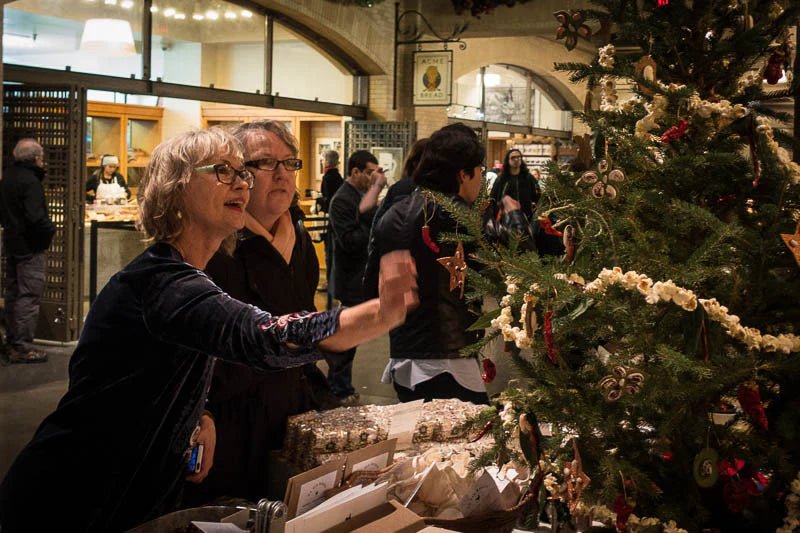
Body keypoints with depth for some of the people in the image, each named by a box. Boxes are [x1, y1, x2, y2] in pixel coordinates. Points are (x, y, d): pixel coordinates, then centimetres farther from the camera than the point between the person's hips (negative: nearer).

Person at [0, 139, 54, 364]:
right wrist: (51, 229, -10)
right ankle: (22, 348, -3)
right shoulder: (30, 181, -19)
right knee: (28, 296, -5)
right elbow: (35, 217, -25)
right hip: (30, 246, -9)